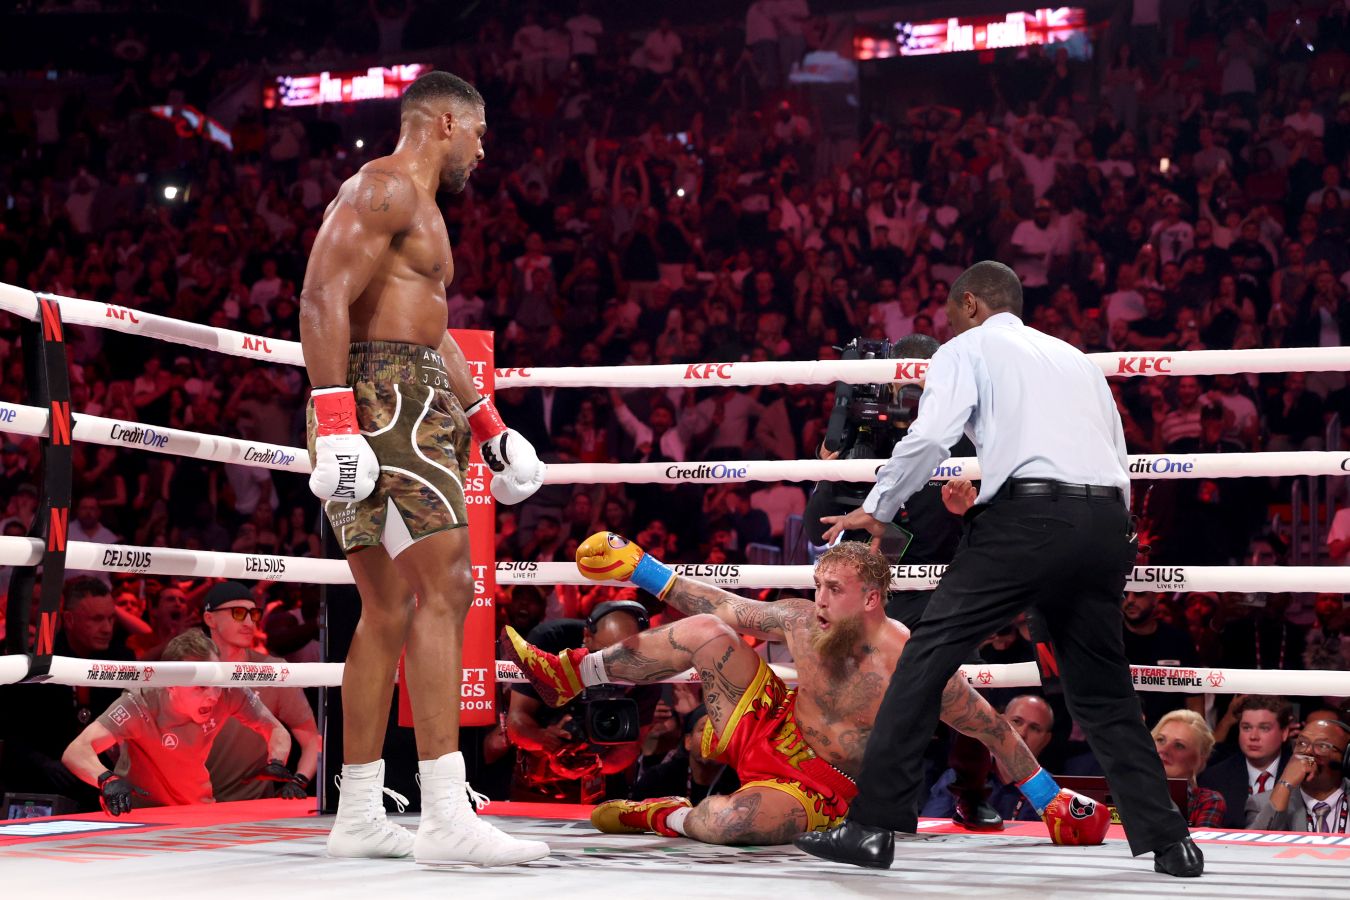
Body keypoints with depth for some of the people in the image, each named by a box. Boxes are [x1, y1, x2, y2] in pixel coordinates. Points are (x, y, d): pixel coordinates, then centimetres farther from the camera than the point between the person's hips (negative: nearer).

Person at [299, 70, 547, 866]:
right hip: (380, 392, -11)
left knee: (389, 608, 10)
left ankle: (359, 816, 13)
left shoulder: (421, 209, 26)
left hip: (417, 401, 11)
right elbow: (324, 298, -18)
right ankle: (447, 818, -22)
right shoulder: (385, 188, -7)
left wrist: (488, 424, 27)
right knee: (445, 587, -17)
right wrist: (336, 423, -26)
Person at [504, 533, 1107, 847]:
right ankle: (566, 676, 2)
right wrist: (639, 567, 2)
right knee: (705, 631, -12)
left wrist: (1051, 798, -13)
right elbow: (725, 607, 3)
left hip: (818, 786, -5)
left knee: (739, 823, -38)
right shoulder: (802, 622, -11)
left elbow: (994, 731, -15)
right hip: (767, 732, 5)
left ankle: (665, 818, -3)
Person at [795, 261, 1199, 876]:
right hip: (1105, 519, 6)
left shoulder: (967, 348, 13)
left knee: (929, 656, -2)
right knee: (1101, 687, 17)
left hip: (1028, 513, -6)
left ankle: (873, 825, -8)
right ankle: (1168, 841, 12)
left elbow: (929, 436, -4)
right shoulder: (1075, 357, 31)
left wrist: (874, 510, 6)